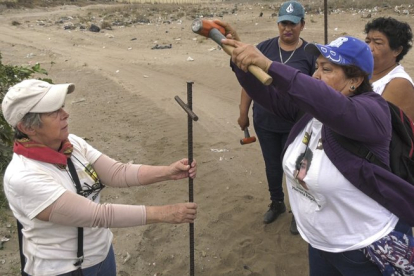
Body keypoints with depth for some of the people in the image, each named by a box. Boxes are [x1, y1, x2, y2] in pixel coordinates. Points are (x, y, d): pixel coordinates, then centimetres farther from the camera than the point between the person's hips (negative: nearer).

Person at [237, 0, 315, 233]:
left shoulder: (311, 54, -8)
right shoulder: (264, 48, -3)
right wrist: (243, 113, 5)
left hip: (296, 125, -2)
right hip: (264, 123, 3)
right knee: (272, 166, 18)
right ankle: (277, 203, 42)